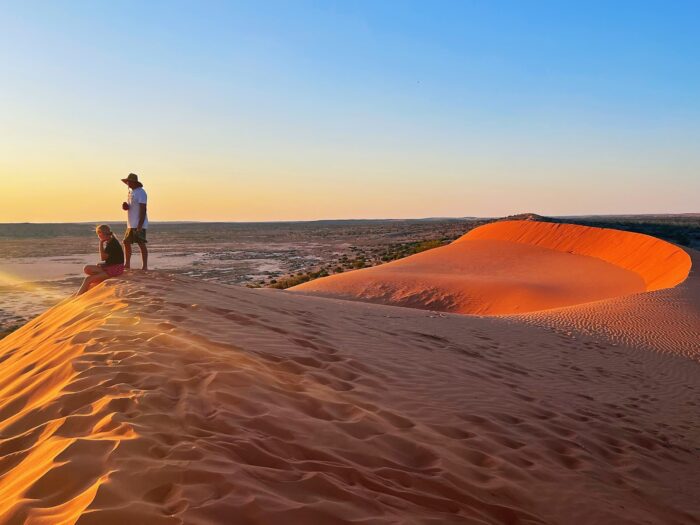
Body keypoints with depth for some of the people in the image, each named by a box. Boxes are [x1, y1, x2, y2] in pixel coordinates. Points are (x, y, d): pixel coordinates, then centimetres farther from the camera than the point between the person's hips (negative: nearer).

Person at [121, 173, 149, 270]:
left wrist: (140, 225, -23)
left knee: (141, 244, -8)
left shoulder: (141, 192, -13)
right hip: (131, 224, 10)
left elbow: (143, 209, -18)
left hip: (139, 225, -10)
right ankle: (127, 264, 23)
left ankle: (145, 266, -5)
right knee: (126, 243, 12)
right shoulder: (130, 191, 16)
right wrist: (124, 205, 2)